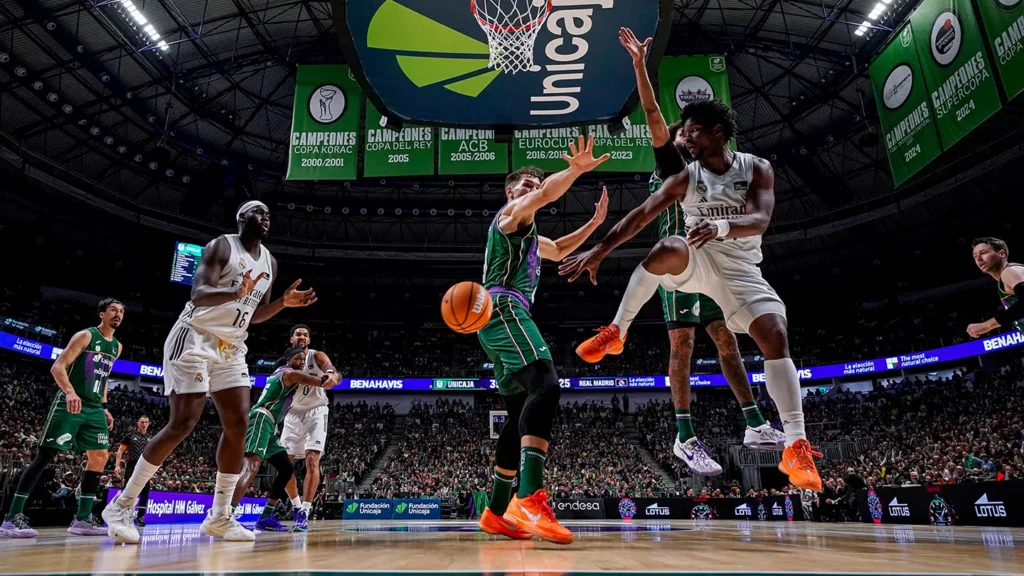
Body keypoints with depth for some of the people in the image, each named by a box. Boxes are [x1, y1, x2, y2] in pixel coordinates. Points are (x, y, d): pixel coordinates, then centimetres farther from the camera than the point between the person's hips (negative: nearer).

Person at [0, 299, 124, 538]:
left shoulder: (116, 346, 15)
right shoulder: (85, 335, -7)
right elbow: (57, 367, -14)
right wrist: (69, 392, -30)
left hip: (94, 408, 7)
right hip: (69, 404, -7)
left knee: (100, 457, 1)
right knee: (45, 456, -8)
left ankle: (82, 519, 7)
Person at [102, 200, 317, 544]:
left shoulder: (269, 263, 12)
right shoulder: (221, 246, -9)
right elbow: (198, 295, -23)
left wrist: (284, 303, 1)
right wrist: (236, 292, -41)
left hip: (231, 347, 7)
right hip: (196, 338, -7)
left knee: (238, 425, -3)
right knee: (183, 424, -12)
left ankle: (218, 517, 6)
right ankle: (122, 505, 5)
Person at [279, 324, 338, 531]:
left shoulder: (317, 356, -6)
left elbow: (335, 373, -26)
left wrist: (332, 375, -50)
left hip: (316, 412, -5)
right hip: (294, 413, 5)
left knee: (312, 462, -16)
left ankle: (304, 513, -16)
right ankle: (296, 505, 20)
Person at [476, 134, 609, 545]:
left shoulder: (529, 236, 35)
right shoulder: (510, 214, 6)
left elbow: (558, 250, 47)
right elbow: (545, 195, -15)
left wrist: (594, 223, 38)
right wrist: (576, 169, -20)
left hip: (502, 319, 11)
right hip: (503, 309, -11)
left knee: (521, 412, 10)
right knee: (546, 386, -30)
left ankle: (496, 513, 15)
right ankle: (530, 498, -44)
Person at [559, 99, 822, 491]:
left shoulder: (757, 169, -3)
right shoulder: (686, 177, -2)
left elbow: (760, 220, -19)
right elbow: (641, 215, -6)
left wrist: (721, 226, -41)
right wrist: (599, 250, -12)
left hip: (740, 269, 1)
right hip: (698, 262, 0)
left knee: (776, 337, -19)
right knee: (668, 248, -36)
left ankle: (795, 446, -15)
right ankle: (617, 331, -25)